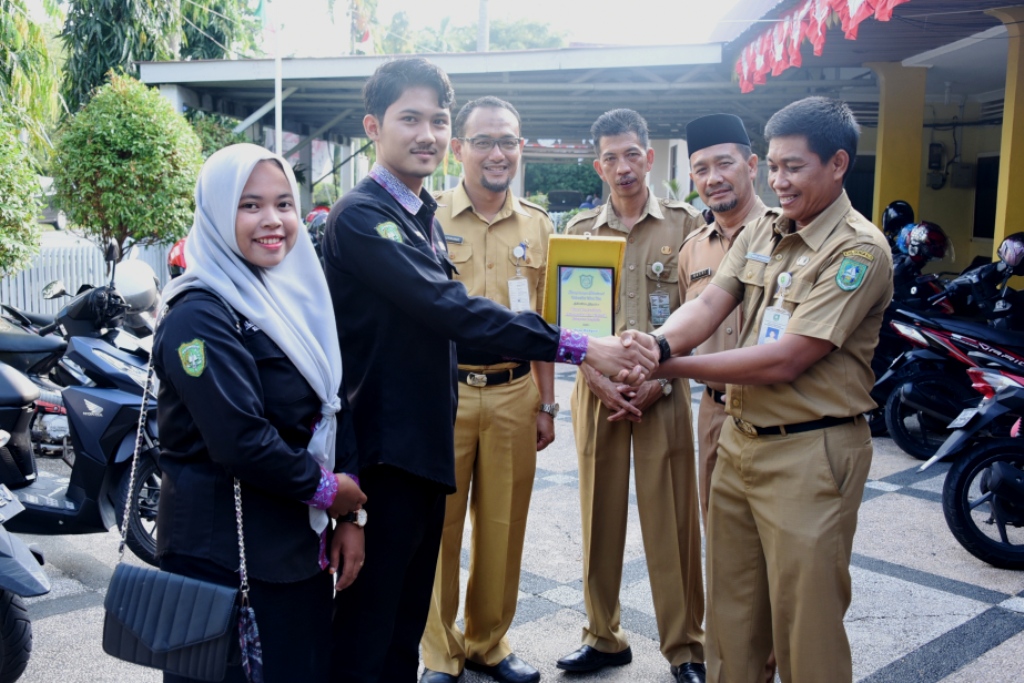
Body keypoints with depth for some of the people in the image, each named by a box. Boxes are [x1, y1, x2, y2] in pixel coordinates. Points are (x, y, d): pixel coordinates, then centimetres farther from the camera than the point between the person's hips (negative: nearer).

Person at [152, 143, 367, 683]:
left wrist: (349, 514, 2)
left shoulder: (297, 299, 9)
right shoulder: (201, 315, -16)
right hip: (222, 552, -7)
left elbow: (332, 410, 9)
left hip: (299, 543, 8)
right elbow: (240, 439, -25)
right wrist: (324, 488, -12)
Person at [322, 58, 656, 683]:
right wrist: (576, 346, -24)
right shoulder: (361, 216, -15)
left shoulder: (426, 215, 14)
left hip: (425, 443, 9)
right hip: (381, 447, -9)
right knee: (369, 632, 2)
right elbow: (450, 309, -24)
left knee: (407, 619, 18)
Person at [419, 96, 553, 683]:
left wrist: (546, 403, 11)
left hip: (514, 394, 3)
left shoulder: (537, 225, 10)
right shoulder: (428, 217, -1)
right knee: (439, 526, 4)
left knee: (503, 527, 11)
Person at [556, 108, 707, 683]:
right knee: (600, 517, 8)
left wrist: (659, 381, -10)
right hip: (597, 390, 2)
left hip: (663, 393, -2)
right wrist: (597, 379, -8)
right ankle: (604, 637, 23)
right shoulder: (580, 230, 9)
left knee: (672, 522, 1)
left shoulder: (685, 223, 2)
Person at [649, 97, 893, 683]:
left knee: (805, 624, 5)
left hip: (811, 453, -7)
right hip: (740, 440, 7)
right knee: (730, 608, 17)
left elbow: (784, 361, -20)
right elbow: (708, 306, -3)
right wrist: (654, 345, -24)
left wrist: (676, 365, -16)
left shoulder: (859, 251, -15)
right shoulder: (761, 234, 9)